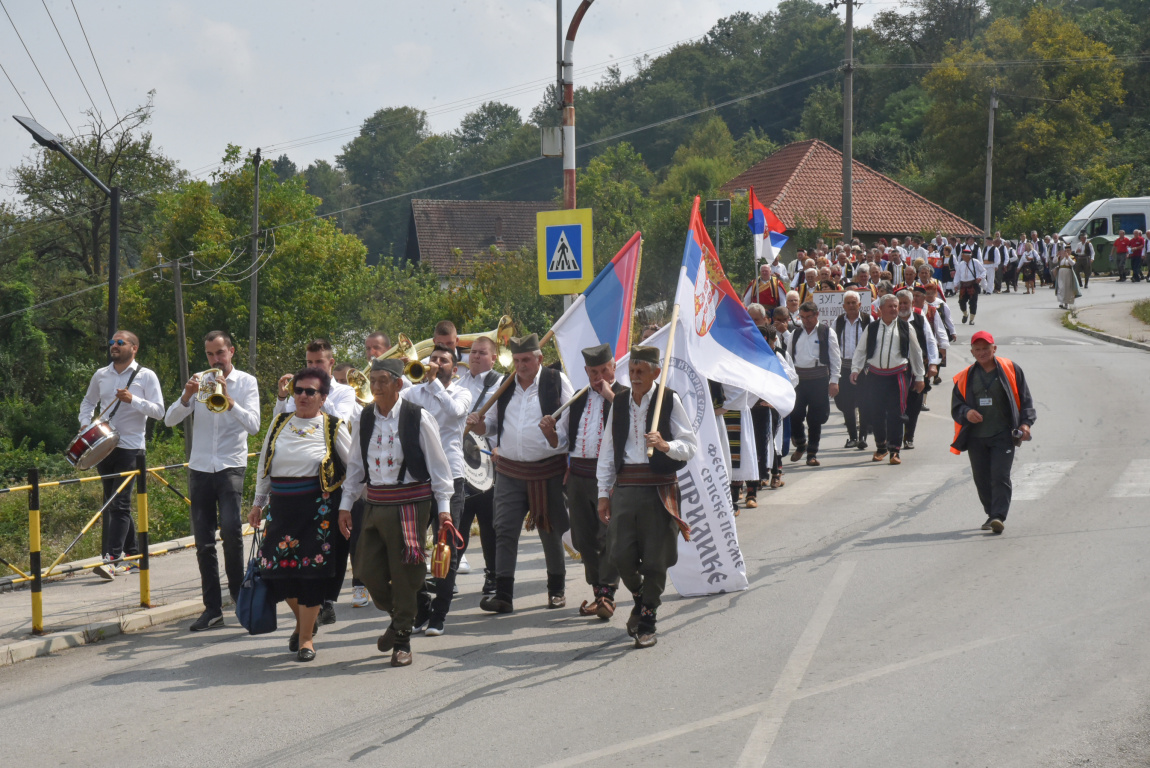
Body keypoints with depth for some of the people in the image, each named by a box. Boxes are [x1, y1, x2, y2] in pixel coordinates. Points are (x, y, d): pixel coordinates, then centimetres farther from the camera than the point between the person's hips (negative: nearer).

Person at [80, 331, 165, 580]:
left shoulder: (146, 376, -3)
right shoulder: (101, 375, 11)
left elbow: (159, 411, -7)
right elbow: (88, 402, 26)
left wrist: (132, 400, -21)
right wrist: (86, 423, 7)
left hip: (130, 449, -6)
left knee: (119, 504, -13)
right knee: (112, 502, 11)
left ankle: (111, 560, -19)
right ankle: (133, 554, 23)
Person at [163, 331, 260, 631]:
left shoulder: (246, 382, 3)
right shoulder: (200, 382, 11)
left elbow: (253, 425, -11)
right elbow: (169, 420, 2)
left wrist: (227, 400, -22)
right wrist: (187, 396, -15)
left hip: (231, 467, -3)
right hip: (200, 468, 3)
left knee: (230, 528, -22)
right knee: (204, 542, 3)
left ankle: (239, 592, -5)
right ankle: (212, 607, 8)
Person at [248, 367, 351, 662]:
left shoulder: (333, 428, 1)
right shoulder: (279, 423, 9)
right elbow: (264, 464, 17)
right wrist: (258, 503, 16)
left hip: (318, 506, -3)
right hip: (282, 505, 3)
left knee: (311, 571, -4)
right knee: (276, 569, 0)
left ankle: (306, 637, 8)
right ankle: (304, 618, 28)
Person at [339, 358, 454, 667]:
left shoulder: (418, 418, -7)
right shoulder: (363, 419, 6)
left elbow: (437, 464, -2)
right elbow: (356, 465, 16)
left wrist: (443, 507, -5)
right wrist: (345, 504, 13)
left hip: (410, 503, -4)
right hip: (374, 501, 5)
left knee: (405, 575, -1)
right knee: (368, 569, 3)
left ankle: (402, 640, 13)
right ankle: (397, 617, 30)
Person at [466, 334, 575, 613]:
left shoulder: (556, 381, -1)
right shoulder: (505, 385, 11)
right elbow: (493, 424, 17)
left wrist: (556, 438, -22)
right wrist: (478, 424, -5)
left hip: (548, 470, -3)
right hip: (509, 471, 3)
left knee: (551, 532, 8)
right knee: (504, 531, -5)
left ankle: (557, 590, 23)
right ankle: (503, 594, -5)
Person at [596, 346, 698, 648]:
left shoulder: (669, 401, -2)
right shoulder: (620, 402, 10)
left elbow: (691, 445, -2)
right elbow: (608, 449, 15)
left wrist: (665, 445, -22)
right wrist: (604, 493, 11)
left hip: (659, 487, -3)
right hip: (625, 485, 3)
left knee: (654, 560, 0)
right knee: (621, 555, -1)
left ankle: (647, 621, 15)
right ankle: (640, 599, 28)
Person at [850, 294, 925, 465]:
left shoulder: (905, 327, 4)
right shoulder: (872, 328, 6)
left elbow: (915, 352, 10)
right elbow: (861, 350, 9)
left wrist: (919, 376, 10)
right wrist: (855, 369, -5)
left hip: (897, 375, -2)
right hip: (875, 375, 2)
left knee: (895, 414, -4)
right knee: (876, 413, 7)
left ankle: (895, 450, 2)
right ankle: (881, 447, 25)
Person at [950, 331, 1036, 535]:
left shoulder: (1010, 370, 3)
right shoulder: (965, 378, 9)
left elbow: (1025, 399, 7)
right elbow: (956, 406, 10)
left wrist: (1026, 422, -6)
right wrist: (966, 413, -12)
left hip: (1003, 436, -3)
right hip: (976, 437, 3)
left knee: (1000, 476, -13)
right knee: (982, 479, 7)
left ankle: (999, 516, -17)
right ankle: (992, 514, 22)